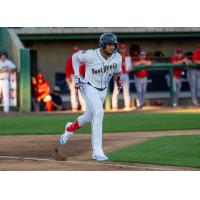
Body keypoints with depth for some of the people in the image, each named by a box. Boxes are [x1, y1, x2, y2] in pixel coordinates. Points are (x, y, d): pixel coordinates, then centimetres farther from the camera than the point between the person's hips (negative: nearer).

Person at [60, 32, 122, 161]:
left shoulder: (117, 58, -12)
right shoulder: (91, 55, -25)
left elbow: (116, 73, 7)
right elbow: (75, 56, -6)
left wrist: (118, 81, -16)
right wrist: (77, 77, -10)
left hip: (103, 90, 6)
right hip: (89, 87, -6)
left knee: (88, 118, 18)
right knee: (98, 112, -26)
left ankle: (70, 128, 53)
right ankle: (97, 151, -27)